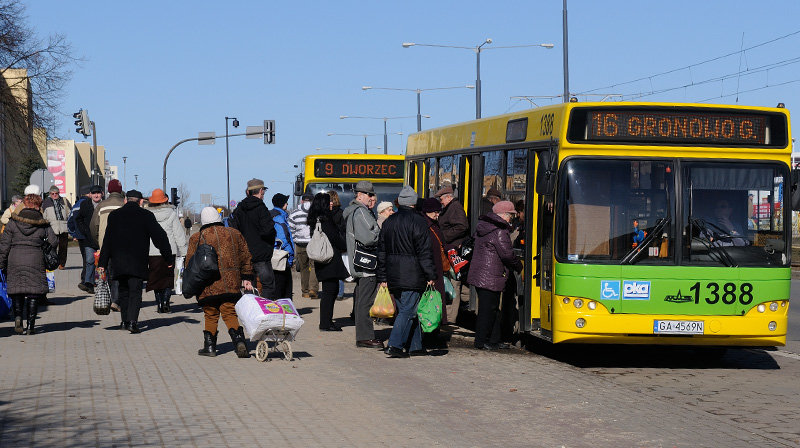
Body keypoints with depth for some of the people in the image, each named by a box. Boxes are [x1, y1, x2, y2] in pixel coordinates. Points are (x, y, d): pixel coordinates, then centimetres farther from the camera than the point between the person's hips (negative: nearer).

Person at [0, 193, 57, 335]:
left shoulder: (13, 222, 2)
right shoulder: (43, 224, 1)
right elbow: (54, 241, -1)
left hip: (15, 259, 1)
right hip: (35, 259, -1)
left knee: (16, 291, 11)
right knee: (34, 291, 4)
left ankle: (18, 315, -11)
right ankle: (30, 325, 0)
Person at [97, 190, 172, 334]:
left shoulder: (114, 215, 7)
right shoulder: (146, 216, -1)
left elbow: (107, 241, 8)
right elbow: (160, 237, 0)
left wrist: (103, 263, 10)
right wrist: (168, 258, 7)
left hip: (118, 261, 3)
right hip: (138, 262, -3)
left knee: (123, 290, 16)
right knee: (135, 291, -3)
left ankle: (125, 321, 19)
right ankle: (132, 321, -17)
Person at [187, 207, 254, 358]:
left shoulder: (196, 238, 3)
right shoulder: (234, 234, 10)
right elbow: (245, 256, 12)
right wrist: (246, 278, 18)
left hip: (208, 285, -1)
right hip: (231, 283, 1)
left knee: (210, 315, 10)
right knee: (230, 313, 3)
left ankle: (209, 346, 13)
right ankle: (238, 339, -17)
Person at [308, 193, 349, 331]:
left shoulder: (315, 220, 14)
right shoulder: (325, 220, -16)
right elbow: (335, 239, -15)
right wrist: (346, 247, 1)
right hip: (330, 261, -10)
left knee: (332, 290, 14)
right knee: (330, 290, -6)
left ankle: (326, 321, 18)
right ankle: (325, 323, -3)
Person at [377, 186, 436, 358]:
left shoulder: (388, 222, 11)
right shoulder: (418, 221, -9)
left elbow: (382, 252, 14)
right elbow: (424, 252, -12)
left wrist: (383, 277, 18)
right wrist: (430, 275, -7)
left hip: (393, 276, 7)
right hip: (412, 276, -7)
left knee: (405, 309, 13)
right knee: (407, 310, -4)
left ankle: (415, 346, 18)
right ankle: (394, 345, -13)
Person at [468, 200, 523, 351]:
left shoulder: (482, 228, 13)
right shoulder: (499, 231, -15)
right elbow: (507, 254, -15)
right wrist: (519, 266, 3)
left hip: (479, 275, 9)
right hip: (491, 278, -9)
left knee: (493, 309, 16)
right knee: (488, 309, -3)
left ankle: (494, 340, 21)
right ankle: (481, 341, 1)